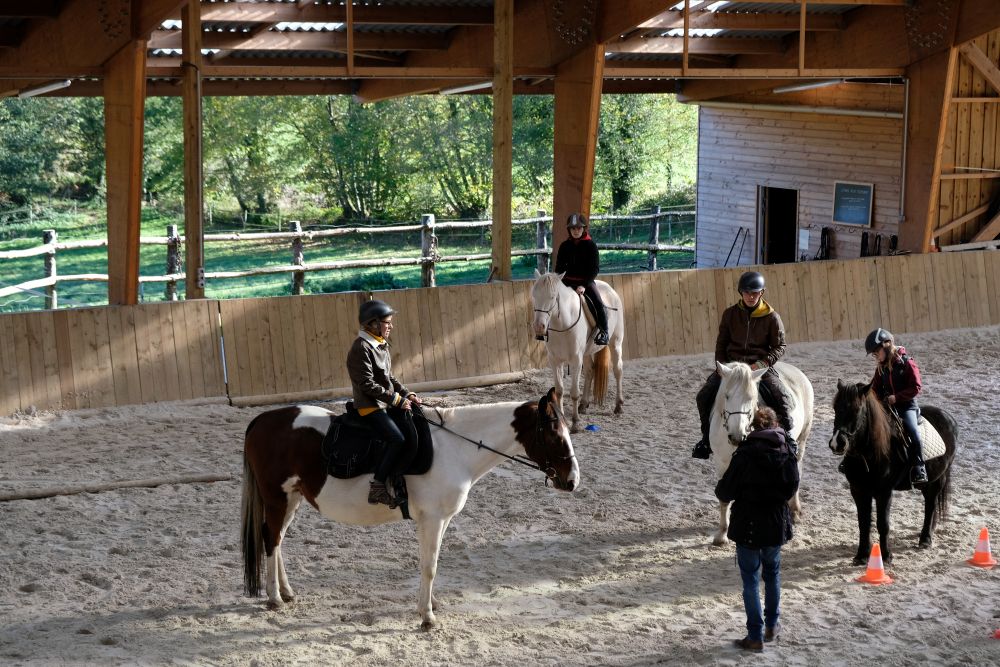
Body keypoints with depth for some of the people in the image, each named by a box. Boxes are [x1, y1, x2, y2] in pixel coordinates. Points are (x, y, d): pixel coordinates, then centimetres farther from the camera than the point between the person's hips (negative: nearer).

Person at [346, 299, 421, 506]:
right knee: (397, 439, -25)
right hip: (369, 406, -9)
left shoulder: (382, 346, 14)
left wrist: (407, 394, 6)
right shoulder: (361, 348, -14)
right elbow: (368, 384, -18)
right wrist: (397, 400, -17)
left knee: (413, 437, -10)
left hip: (388, 404, 9)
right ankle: (377, 487, -18)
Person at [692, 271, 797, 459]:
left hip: (761, 365, -2)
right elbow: (721, 343, 11)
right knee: (704, 396, -13)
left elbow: (779, 346, 0)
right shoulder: (730, 314, 4)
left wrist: (762, 363, -16)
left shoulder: (771, 317, -2)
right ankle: (707, 437, 5)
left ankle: (787, 436, -5)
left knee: (782, 397, -26)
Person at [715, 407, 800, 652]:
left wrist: (721, 490, 9)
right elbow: (791, 490, 7)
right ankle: (771, 626, 32)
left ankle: (755, 636, 5)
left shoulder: (745, 454, -18)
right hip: (776, 524, 4)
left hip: (748, 526, -4)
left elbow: (725, 492, -13)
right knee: (772, 572, 23)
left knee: (750, 579, 4)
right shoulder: (788, 455, -5)